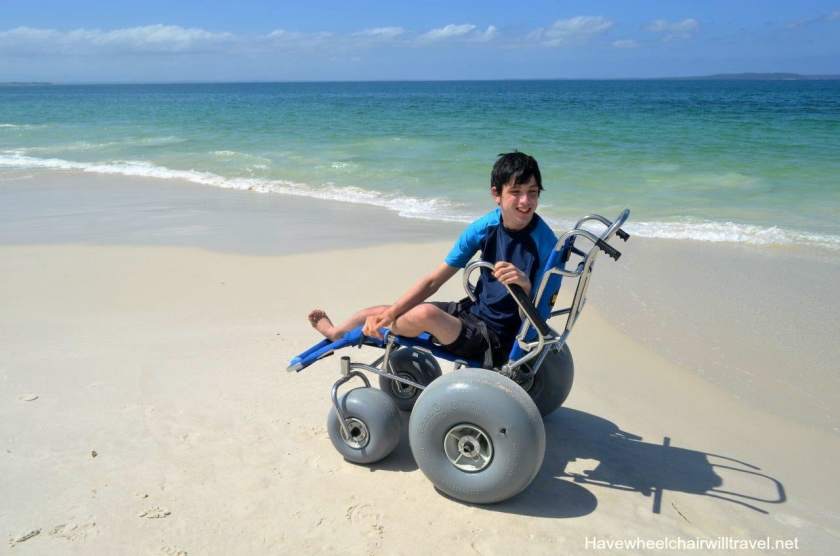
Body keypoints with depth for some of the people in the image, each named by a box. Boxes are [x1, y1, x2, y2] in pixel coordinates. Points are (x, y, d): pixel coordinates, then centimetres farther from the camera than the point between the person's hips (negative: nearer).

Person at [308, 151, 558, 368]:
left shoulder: (545, 244, -21)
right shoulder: (485, 228, -6)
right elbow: (432, 281, -3)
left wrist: (524, 286, -39)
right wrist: (388, 314, -12)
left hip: (497, 339, -6)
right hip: (472, 312, 6)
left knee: (425, 313, -30)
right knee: (380, 313, 5)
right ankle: (336, 332, 41)